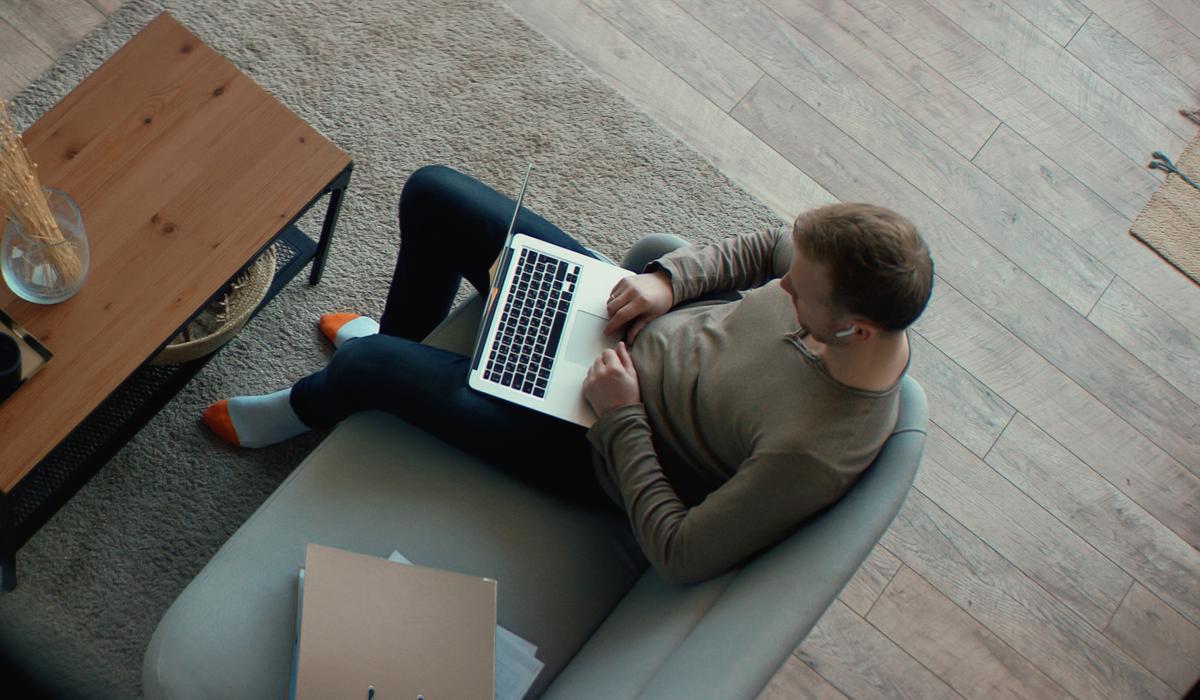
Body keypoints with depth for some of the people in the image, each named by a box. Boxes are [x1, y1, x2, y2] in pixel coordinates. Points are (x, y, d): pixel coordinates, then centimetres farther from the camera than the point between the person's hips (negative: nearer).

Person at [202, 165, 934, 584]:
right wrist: (668, 277, -13)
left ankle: (307, 408, 30)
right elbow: (760, 248, 2)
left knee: (366, 364, -13)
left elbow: (678, 556, -27)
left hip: (607, 449, -6)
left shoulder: (817, 452, -36)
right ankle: (400, 334, 38)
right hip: (627, 324, 7)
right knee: (433, 191, 3)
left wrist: (620, 419, -22)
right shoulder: (856, 266, -19)